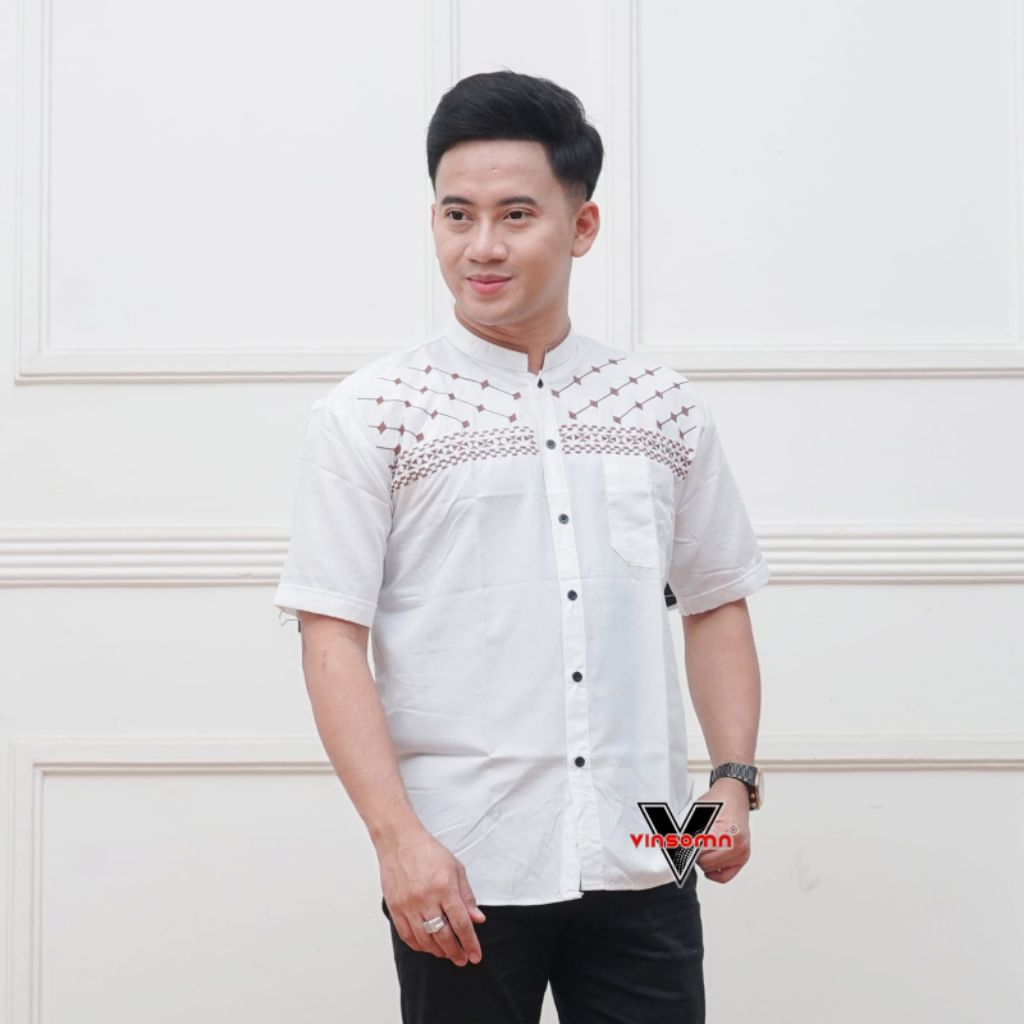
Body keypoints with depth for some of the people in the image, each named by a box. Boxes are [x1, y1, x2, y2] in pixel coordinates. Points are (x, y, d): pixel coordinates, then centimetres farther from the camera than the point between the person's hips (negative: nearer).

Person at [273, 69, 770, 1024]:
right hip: (459, 875, -2)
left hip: (641, 866, 3)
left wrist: (734, 781, 2)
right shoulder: (368, 415, -2)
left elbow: (716, 605, 14)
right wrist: (398, 836, -14)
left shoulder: (667, 408, 8)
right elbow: (331, 638, -6)